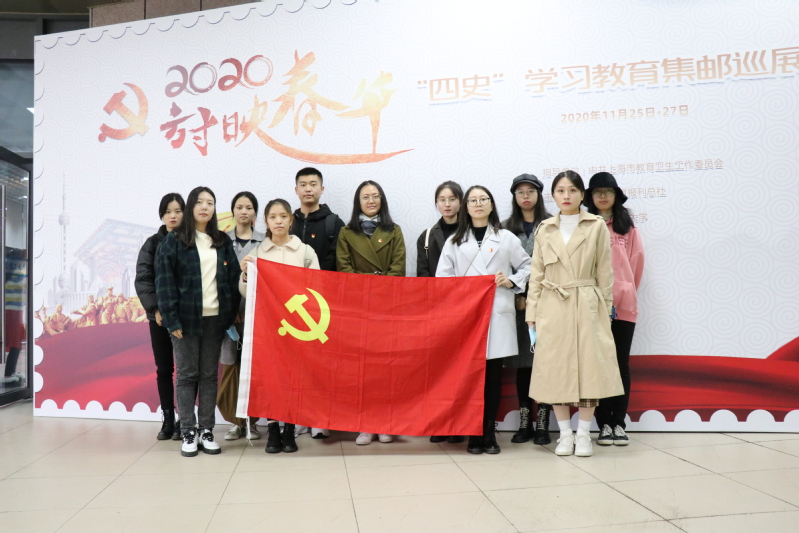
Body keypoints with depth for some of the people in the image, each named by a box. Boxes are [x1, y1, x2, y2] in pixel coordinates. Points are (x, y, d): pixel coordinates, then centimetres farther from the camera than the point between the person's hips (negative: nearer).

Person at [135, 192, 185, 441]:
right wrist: (155, 308, -11)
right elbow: (142, 280, 0)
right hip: (160, 316, 2)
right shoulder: (152, 244, 6)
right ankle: (168, 420, 18)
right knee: (164, 369, 8)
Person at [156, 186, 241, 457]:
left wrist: (231, 314, 3)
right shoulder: (174, 240, 0)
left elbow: (233, 278, 10)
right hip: (187, 317, -3)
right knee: (187, 375, 4)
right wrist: (172, 319, -11)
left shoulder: (223, 241, 11)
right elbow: (164, 281, -5)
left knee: (209, 375, 7)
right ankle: (188, 433, 11)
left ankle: (207, 431, 15)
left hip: (215, 317, 3)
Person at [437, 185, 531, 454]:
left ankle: (489, 431, 13)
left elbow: (526, 266, 15)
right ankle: (474, 433, 9)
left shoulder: (506, 238, 10)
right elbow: (442, 279, 6)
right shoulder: (454, 242, 11)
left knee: (493, 375, 2)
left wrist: (512, 282, -3)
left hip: (497, 314, 0)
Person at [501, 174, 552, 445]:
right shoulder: (507, 227, 11)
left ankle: (542, 424, 6)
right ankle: (524, 423, 12)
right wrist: (518, 297, -5)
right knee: (522, 362, 5)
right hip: (518, 303, 2)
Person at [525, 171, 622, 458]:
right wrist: (532, 313, 3)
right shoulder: (544, 230, 7)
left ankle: (584, 434, 14)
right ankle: (565, 433, 17)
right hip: (553, 308, 2)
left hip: (588, 307, -1)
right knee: (555, 370, 3)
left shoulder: (597, 226, 3)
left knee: (588, 368, 0)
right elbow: (536, 274, 7)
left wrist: (605, 309, 1)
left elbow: (604, 272, 4)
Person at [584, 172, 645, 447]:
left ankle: (619, 424, 12)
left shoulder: (627, 225, 9)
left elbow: (637, 260, 10)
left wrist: (626, 291, 8)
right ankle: (604, 424, 10)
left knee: (621, 363, 4)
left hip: (623, 304, 1)